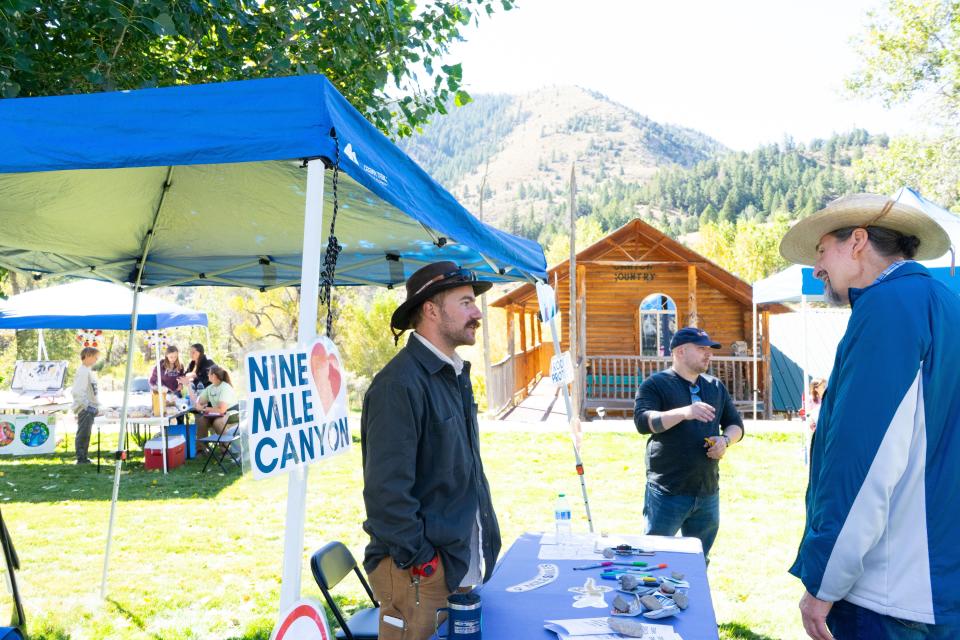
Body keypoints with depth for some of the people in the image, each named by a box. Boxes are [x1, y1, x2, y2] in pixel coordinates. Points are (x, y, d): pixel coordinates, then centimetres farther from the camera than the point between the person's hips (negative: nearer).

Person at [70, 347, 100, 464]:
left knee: (86, 434, 14)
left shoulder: (88, 371, 16)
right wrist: (86, 405, -22)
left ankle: (83, 457, 21)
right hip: (85, 409, -10)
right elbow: (77, 391, -23)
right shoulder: (82, 371, -14)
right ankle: (81, 458, -3)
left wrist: (95, 406, 18)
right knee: (83, 434, -6)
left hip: (90, 408, 10)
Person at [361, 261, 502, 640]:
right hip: (418, 575, -9)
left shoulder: (455, 376, 10)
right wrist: (422, 560, -18)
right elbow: (387, 488, -23)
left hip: (464, 564, 9)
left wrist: (483, 545, 15)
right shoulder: (399, 384, -20)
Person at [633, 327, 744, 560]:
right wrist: (683, 413, -30)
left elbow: (736, 424, 21)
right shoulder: (656, 384, -4)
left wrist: (726, 439, -2)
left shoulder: (716, 387, 15)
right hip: (667, 491, -6)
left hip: (708, 492, 6)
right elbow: (642, 421, -18)